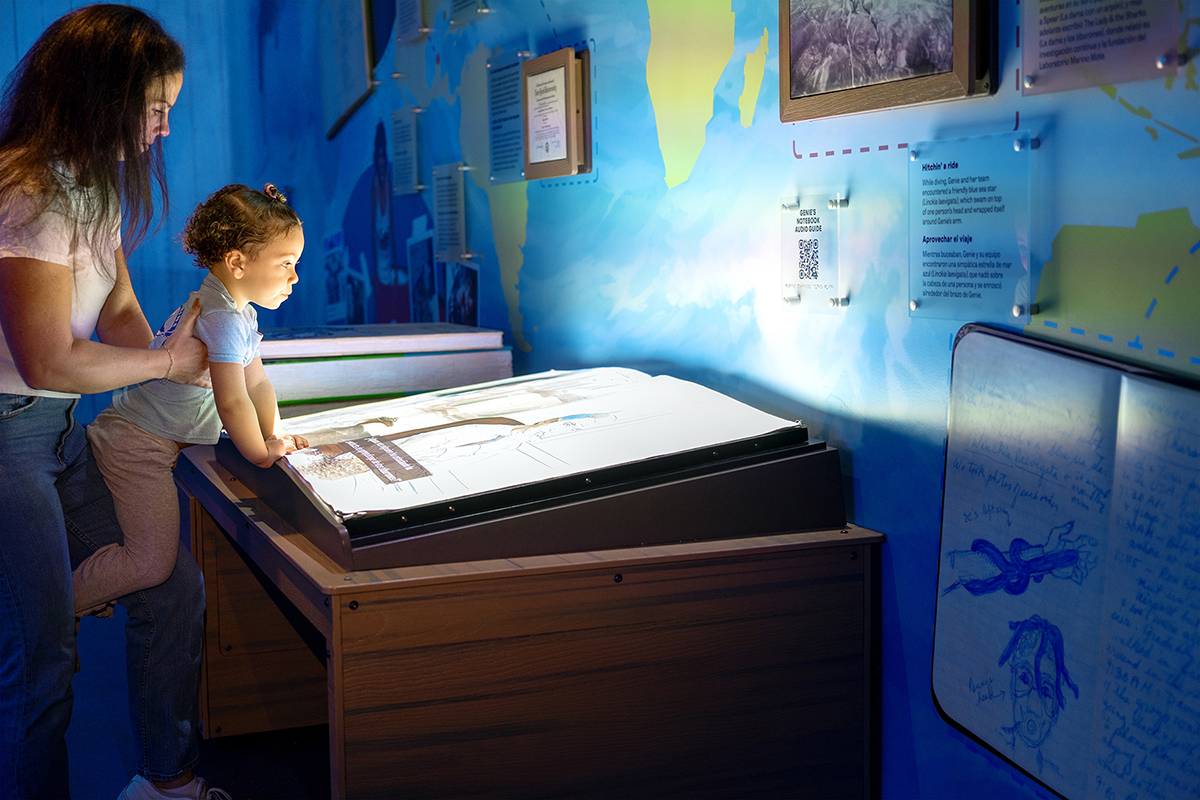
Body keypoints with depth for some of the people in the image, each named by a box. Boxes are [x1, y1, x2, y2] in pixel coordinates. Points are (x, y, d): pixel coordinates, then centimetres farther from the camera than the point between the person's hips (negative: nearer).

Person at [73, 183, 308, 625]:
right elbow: (232, 402, -28)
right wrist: (263, 454, -15)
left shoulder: (237, 310, 10)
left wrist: (275, 436, 9)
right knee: (153, 563, -14)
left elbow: (256, 381, 17)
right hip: (138, 446, -11)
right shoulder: (224, 319, -24)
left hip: (150, 439, 11)